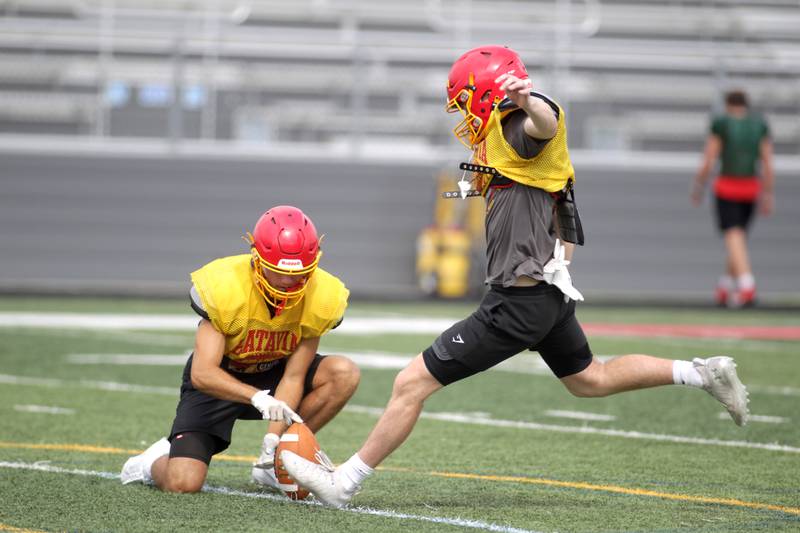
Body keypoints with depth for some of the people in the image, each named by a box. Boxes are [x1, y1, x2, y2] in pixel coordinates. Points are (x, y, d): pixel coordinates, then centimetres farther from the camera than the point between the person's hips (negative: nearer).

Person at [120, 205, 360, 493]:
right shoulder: (224, 287, -31)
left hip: (272, 374, 4)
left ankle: (271, 462, -10)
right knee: (183, 483, -21)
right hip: (219, 380, -4)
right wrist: (257, 397, -49)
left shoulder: (321, 296, -22)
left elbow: (293, 377, -18)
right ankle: (156, 461, 19)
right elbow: (202, 374, -34)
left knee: (344, 374, -25)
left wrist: (274, 437, -30)